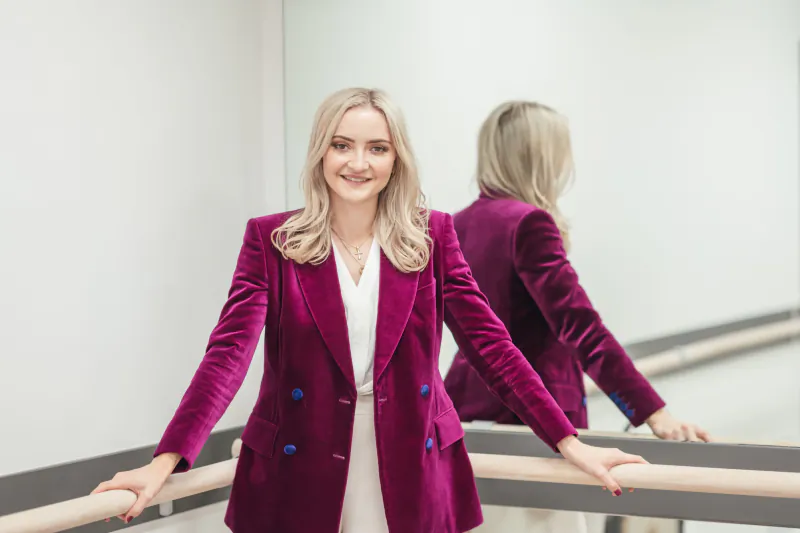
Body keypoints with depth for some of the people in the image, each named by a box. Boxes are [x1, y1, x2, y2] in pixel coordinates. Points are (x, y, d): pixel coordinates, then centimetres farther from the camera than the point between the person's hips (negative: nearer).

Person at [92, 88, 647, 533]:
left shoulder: (433, 236, 2)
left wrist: (569, 443, -10)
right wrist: (167, 462, -25)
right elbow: (228, 351, -12)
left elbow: (491, 343, -2)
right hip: (301, 480, -1)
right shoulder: (271, 239, -2)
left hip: (412, 477, 1)